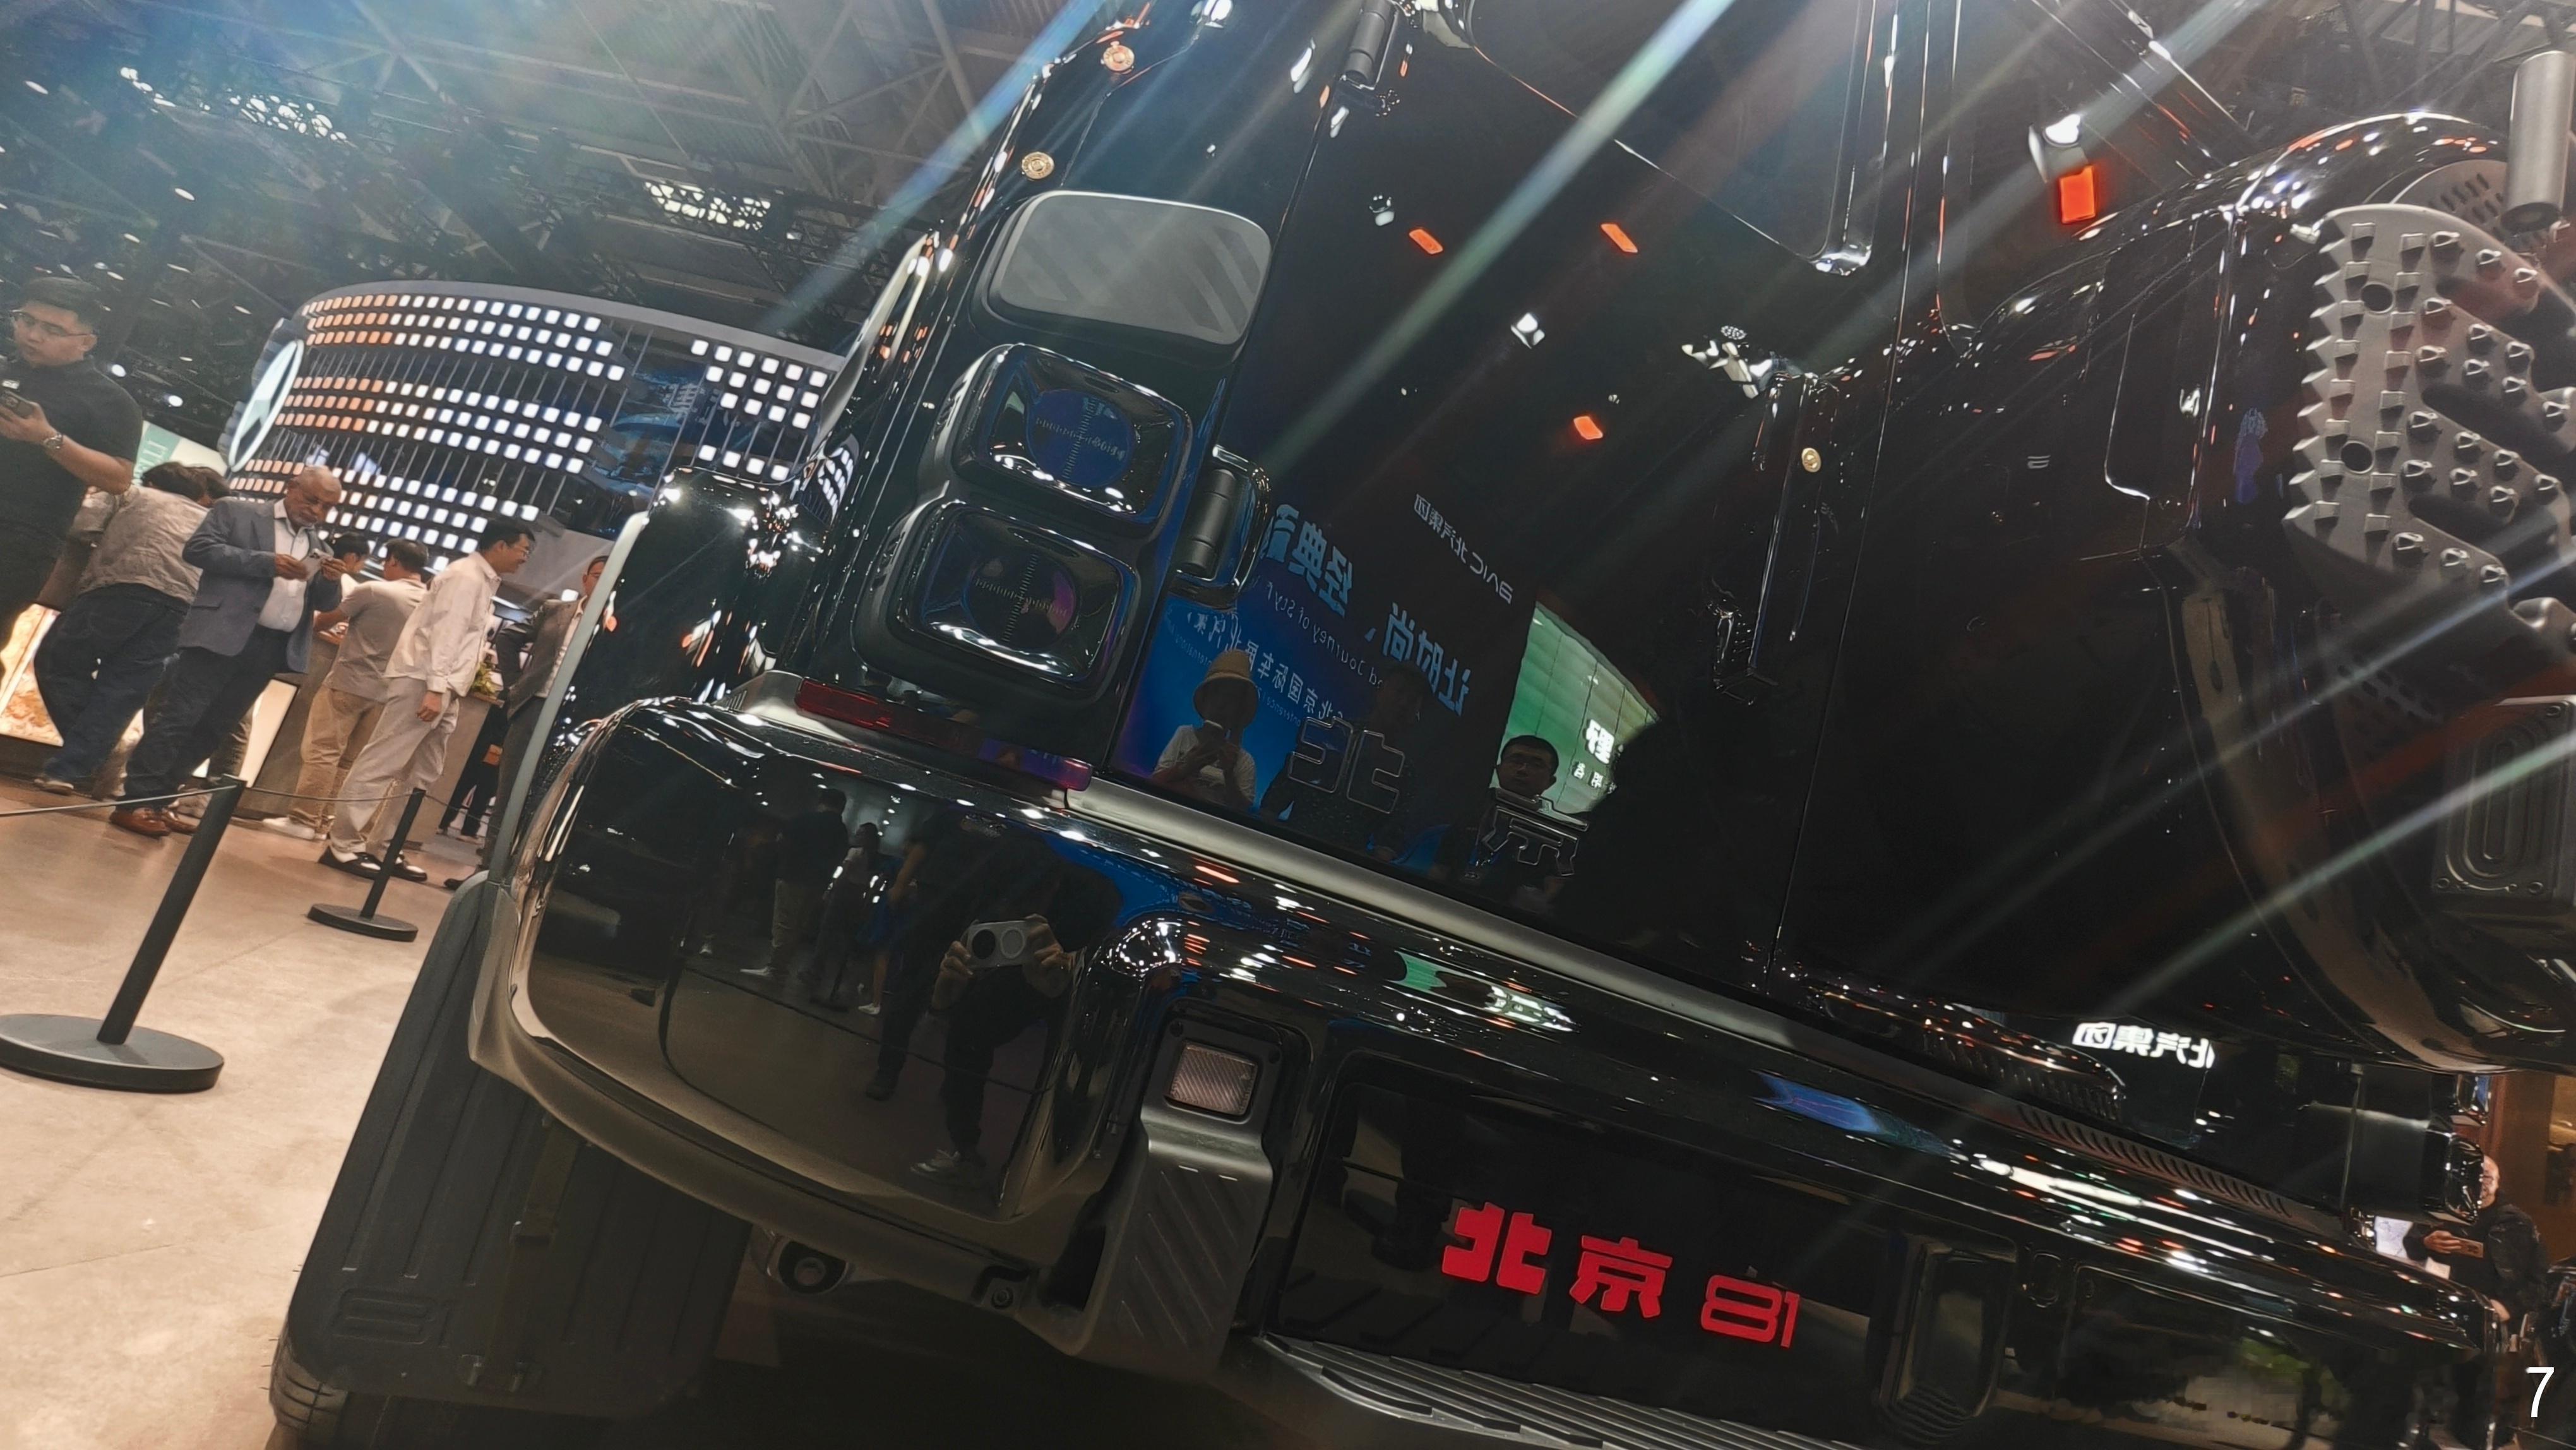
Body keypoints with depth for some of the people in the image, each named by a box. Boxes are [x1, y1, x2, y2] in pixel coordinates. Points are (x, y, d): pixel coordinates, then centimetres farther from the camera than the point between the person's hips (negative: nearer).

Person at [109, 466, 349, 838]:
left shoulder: (319, 544, 20)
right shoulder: (237, 511, 5)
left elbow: (324, 603, 18)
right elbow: (198, 549, -7)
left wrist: (331, 581, -5)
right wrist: (267, 563, -16)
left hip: (272, 649, 5)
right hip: (223, 636, -5)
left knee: (212, 729, 8)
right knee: (178, 719, -5)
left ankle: (156, 802, 16)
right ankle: (133, 803, -2)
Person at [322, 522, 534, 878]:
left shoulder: (483, 581, 19)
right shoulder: (466, 577, -10)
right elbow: (445, 632, -19)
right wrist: (435, 689, -26)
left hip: (441, 688, 10)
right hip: (422, 683, -10)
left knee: (422, 773, 10)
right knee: (381, 766, -7)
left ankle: (377, 846, 15)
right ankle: (342, 845, -3)